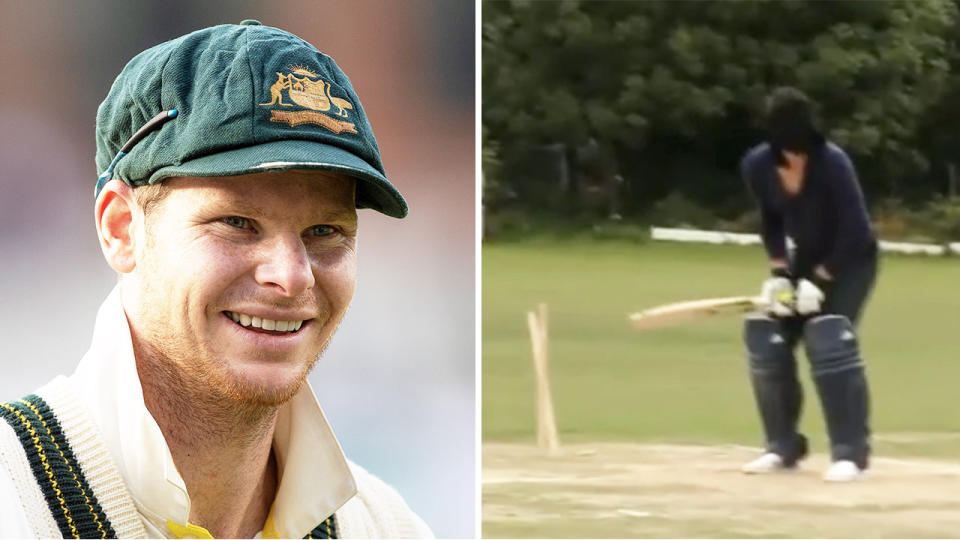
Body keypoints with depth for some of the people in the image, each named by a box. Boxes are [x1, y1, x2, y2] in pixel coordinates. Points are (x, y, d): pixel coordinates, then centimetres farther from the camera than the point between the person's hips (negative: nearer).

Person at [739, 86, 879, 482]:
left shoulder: (832, 163, -30)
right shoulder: (757, 166, -15)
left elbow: (854, 232, -25)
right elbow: (771, 223, 3)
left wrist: (819, 281, -25)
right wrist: (779, 273, -7)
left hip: (851, 259, -6)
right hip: (807, 257, 6)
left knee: (829, 338, -23)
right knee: (767, 340, -3)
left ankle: (851, 451, -18)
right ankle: (784, 446, 11)